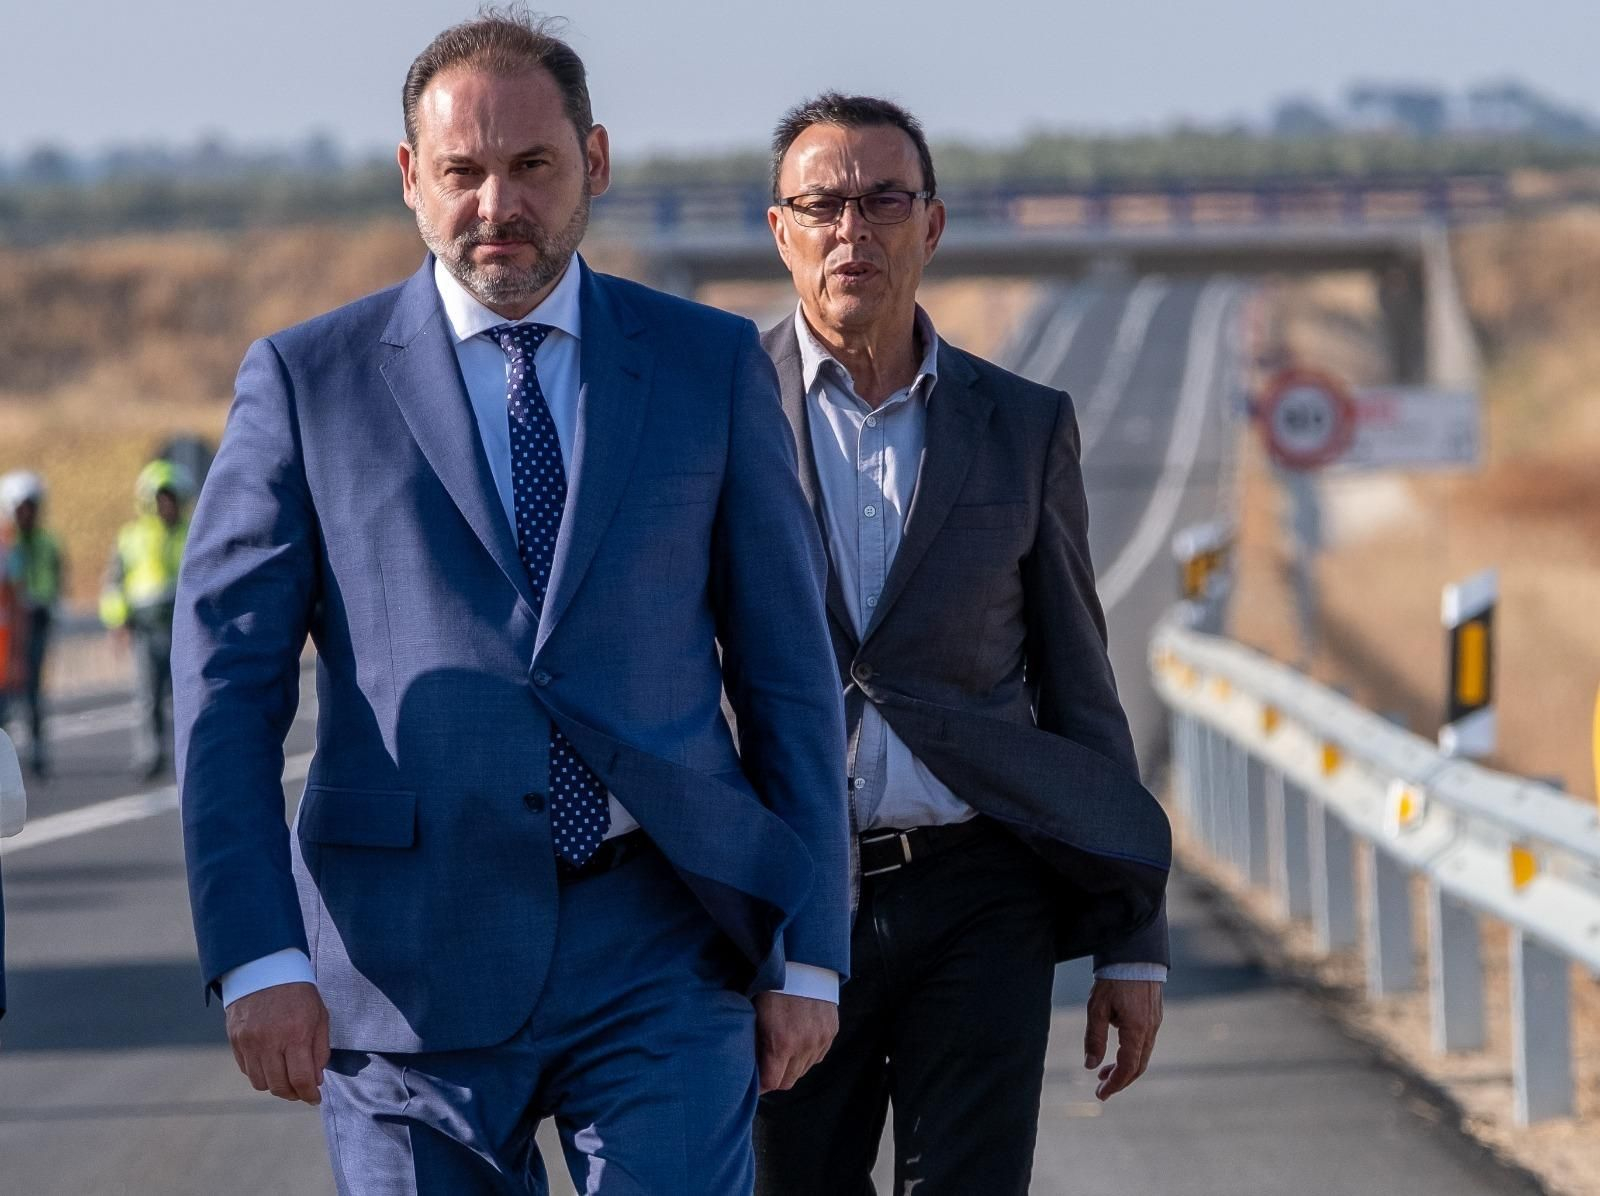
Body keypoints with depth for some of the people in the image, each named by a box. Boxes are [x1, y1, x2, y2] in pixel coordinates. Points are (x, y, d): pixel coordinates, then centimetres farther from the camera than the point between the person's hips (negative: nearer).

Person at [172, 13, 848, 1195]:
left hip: (659, 958, 0)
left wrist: (810, 952, 4)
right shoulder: (307, 381, 4)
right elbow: (227, 683, 0)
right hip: (411, 956, 0)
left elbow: (789, 670, 9)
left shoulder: (712, 367, 8)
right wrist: (258, 957, -10)